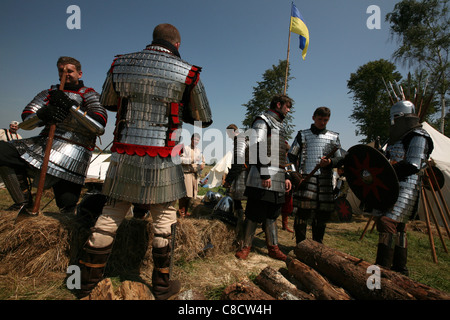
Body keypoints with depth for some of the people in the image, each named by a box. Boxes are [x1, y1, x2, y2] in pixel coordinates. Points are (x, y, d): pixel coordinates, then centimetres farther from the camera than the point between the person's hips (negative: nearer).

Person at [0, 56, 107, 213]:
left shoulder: (89, 95, 2)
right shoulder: (50, 93, 15)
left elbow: (99, 126, -15)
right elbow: (25, 122, 5)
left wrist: (71, 106, -21)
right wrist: (41, 114, -19)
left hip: (73, 154, -5)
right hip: (44, 144, 5)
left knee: (67, 208, -9)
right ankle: (24, 202, -3)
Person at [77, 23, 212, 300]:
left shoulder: (120, 64, 7)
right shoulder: (188, 73, -3)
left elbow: (108, 102, 22)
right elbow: (205, 120, 6)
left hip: (123, 156, 4)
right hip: (161, 161, -3)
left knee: (111, 216, 16)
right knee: (164, 219, 12)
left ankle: (87, 280, 31)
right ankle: (162, 285, 27)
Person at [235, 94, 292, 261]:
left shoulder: (280, 125, 25)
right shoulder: (262, 120, -3)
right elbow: (256, 147, -16)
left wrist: (286, 176, 20)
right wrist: (264, 174, -21)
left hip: (277, 179, 9)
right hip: (262, 178, -9)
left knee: (272, 214, 12)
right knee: (255, 213, -3)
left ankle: (273, 248, 20)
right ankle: (246, 246, 9)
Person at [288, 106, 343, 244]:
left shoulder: (333, 137, 16)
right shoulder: (303, 135, 10)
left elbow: (339, 159, 12)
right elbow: (291, 157, 8)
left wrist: (330, 162, -11)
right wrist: (295, 175, -6)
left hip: (326, 180, 3)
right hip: (306, 179, -3)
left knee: (323, 214, 7)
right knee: (303, 211, -7)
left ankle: (317, 244, 24)